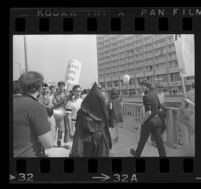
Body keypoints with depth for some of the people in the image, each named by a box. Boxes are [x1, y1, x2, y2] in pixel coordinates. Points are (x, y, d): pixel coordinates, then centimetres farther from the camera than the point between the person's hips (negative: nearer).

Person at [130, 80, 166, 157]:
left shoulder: (146, 96, -21)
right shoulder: (154, 94, 6)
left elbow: (148, 113, -25)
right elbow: (159, 108, 15)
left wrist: (142, 121, -11)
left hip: (149, 121, -7)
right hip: (157, 120, 7)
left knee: (142, 140, 16)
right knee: (159, 141, 9)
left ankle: (137, 155, 39)